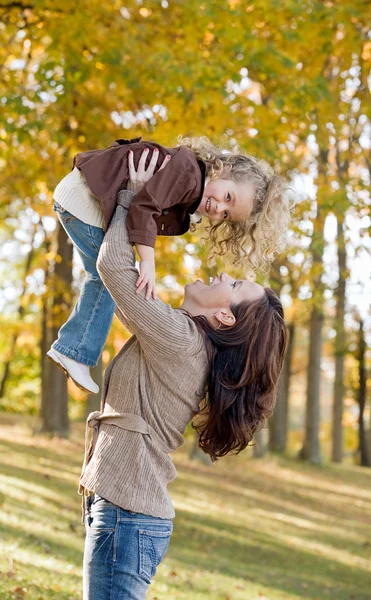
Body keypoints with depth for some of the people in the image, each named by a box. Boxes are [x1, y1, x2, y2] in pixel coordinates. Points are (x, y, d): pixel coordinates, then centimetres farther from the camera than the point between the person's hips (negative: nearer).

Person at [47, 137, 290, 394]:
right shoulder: (188, 172, -22)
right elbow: (144, 206, -31)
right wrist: (148, 262, -33)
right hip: (84, 196, -9)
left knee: (103, 278, 18)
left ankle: (67, 348, 25)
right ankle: (76, 354, 6)